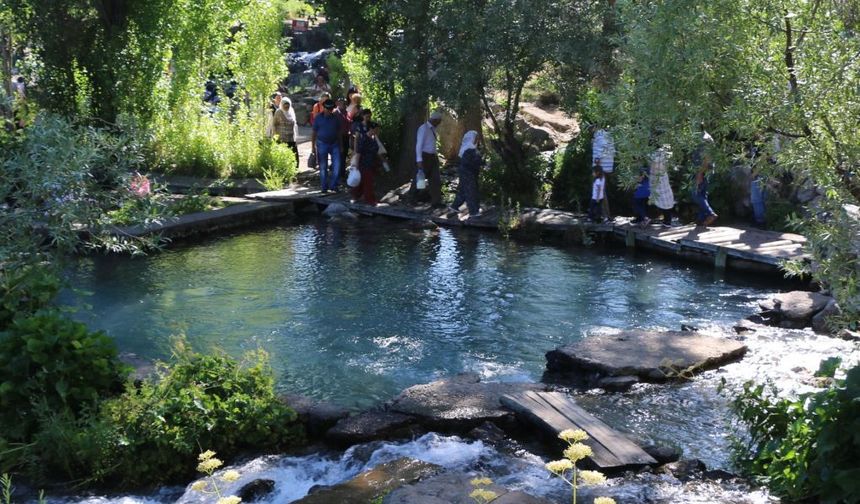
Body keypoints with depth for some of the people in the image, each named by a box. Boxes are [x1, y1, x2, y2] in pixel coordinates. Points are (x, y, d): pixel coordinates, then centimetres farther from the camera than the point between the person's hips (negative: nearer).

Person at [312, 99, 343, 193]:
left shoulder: (335, 118, 5)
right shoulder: (318, 118, -2)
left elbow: (338, 132, 11)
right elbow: (314, 133, 0)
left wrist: (340, 145, 10)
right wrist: (313, 146, -3)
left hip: (334, 144, 2)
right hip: (322, 144, -2)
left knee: (337, 165, -6)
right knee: (323, 167, 4)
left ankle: (333, 185, 5)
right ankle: (324, 187, 13)